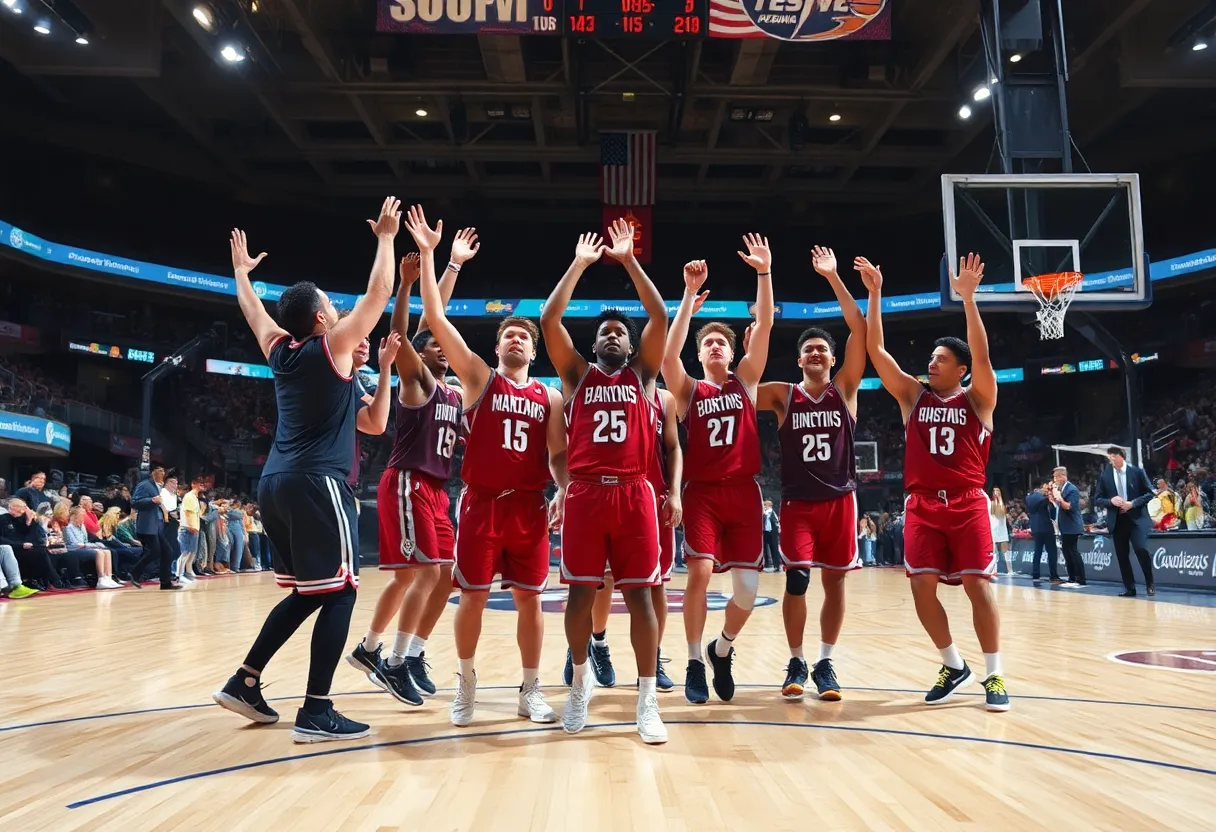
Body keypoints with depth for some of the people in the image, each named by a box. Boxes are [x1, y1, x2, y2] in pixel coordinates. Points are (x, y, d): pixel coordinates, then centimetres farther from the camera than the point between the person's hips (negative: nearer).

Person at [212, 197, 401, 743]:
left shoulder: (279, 350, 14)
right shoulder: (331, 346, -3)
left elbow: (251, 308, 32)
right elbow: (378, 294, -1)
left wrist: (240, 269, 48)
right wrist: (385, 237, 9)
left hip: (275, 483, 8)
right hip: (317, 484, -8)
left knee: (306, 593, 18)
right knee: (338, 593, -3)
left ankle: (244, 683, 20)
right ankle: (316, 713, -4)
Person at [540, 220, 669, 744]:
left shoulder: (642, 373, 14)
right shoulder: (577, 373, 14)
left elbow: (660, 318, 3)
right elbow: (549, 320, 4)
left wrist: (629, 260, 5)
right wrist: (580, 263, 6)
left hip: (633, 494, 0)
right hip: (584, 494, 1)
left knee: (639, 595, 0)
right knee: (580, 593, 6)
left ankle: (647, 701, 7)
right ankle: (580, 681, 25)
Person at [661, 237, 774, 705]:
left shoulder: (746, 381, 11)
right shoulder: (689, 390, 7)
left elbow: (764, 326, 0)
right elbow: (668, 352, -12)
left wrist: (764, 272, -8)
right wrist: (691, 294, -15)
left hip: (744, 492, 2)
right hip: (702, 493, -1)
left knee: (747, 588, -3)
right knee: (700, 571, -17)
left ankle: (722, 650, 26)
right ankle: (694, 664, 2)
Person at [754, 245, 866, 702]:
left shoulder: (845, 390, 2)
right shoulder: (782, 395, 3)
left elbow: (860, 329, -7)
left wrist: (833, 277, -10)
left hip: (840, 500, 1)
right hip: (797, 502, -1)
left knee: (833, 580, 6)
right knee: (796, 579, -6)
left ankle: (825, 663, 18)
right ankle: (796, 662, 10)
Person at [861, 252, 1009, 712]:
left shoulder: (977, 399, 4)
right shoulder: (912, 395, 9)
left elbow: (982, 356, -14)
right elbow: (876, 350, 1)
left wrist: (968, 297, -22)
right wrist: (874, 293, -5)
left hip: (968, 503, -2)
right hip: (922, 504, 2)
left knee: (978, 584, -3)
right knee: (922, 586, -2)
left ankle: (994, 675, 11)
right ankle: (953, 665, 17)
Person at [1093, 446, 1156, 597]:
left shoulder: (1137, 471, 0)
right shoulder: (1105, 476, 4)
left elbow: (1150, 493, 0)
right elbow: (1097, 499, 6)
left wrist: (1133, 503, -13)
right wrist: (1111, 501, -14)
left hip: (1137, 517, -3)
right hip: (1117, 520, 3)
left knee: (1141, 549, -17)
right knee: (1122, 555, 4)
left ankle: (1150, 583, 5)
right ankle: (1130, 588, 14)